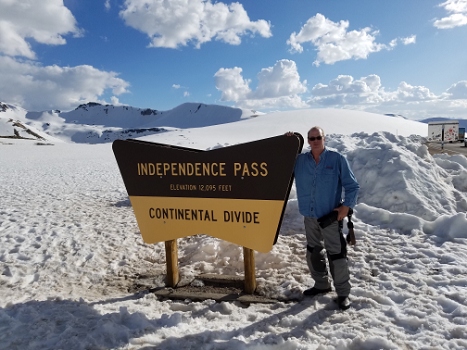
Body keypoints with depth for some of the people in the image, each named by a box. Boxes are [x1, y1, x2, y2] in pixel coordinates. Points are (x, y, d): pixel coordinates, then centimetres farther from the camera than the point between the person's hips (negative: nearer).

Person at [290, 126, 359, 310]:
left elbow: (352, 185, -3)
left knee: (336, 254, -2)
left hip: (331, 216, -4)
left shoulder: (337, 159, -6)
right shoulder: (299, 160, 3)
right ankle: (322, 284, 35)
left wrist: (346, 206, -13)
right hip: (310, 216, 5)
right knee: (313, 252, 16)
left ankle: (343, 293, 13)